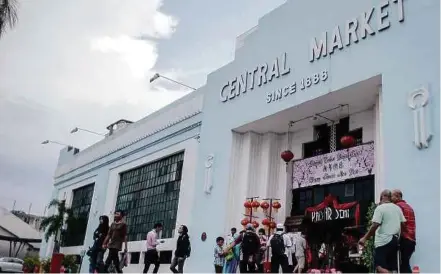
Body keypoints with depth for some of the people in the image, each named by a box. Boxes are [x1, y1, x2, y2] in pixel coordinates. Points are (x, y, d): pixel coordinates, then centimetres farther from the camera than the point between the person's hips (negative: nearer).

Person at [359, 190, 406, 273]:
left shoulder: (380, 208, -8)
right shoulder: (397, 208, 12)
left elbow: (375, 225, -16)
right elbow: (403, 223, 10)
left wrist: (365, 238, -12)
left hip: (384, 241, -7)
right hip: (394, 240, 7)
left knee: (380, 266, -10)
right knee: (392, 267, 9)